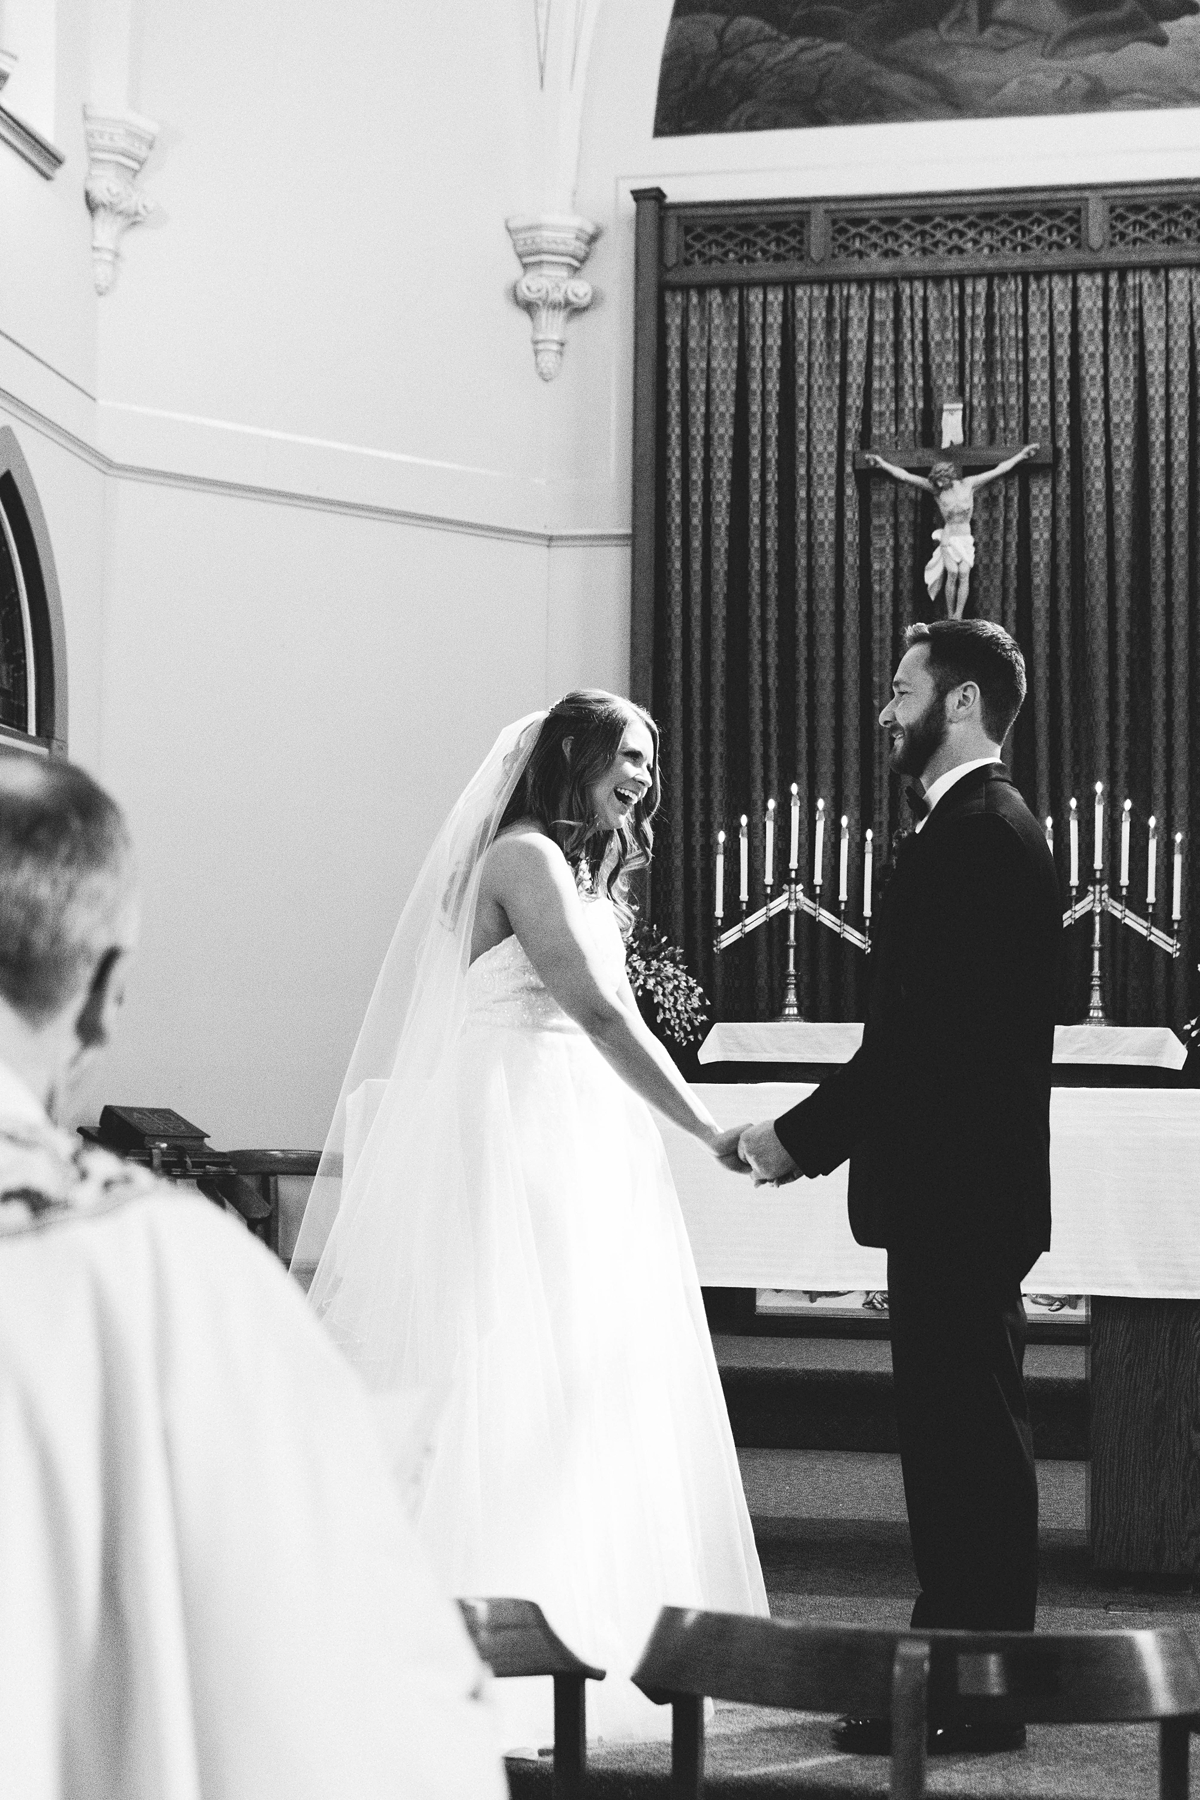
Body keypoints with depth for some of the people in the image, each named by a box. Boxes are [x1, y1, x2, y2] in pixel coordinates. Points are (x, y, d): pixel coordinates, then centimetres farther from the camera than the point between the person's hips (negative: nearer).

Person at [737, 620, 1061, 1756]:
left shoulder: (979, 834, -16)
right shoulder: (977, 828, 16)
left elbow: (928, 1031, -22)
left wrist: (800, 1135, -17)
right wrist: (815, 1134, 10)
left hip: (958, 1192, -10)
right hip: (952, 1189, 10)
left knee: (968, 1436, -3)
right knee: (959, 1434, 15)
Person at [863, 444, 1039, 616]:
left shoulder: (968, 484, -4)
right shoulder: (935, 489, -8)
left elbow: (999, 470, 1)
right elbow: (905, 476, -13)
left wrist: (1021, 456, 3)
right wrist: (882, 464, -20)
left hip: (966, 538, 1)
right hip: (948, 538, -1)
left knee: (964, 574, -13)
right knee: (952, 573, -15)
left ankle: (958, 617, -15)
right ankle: (949, 618, -9)